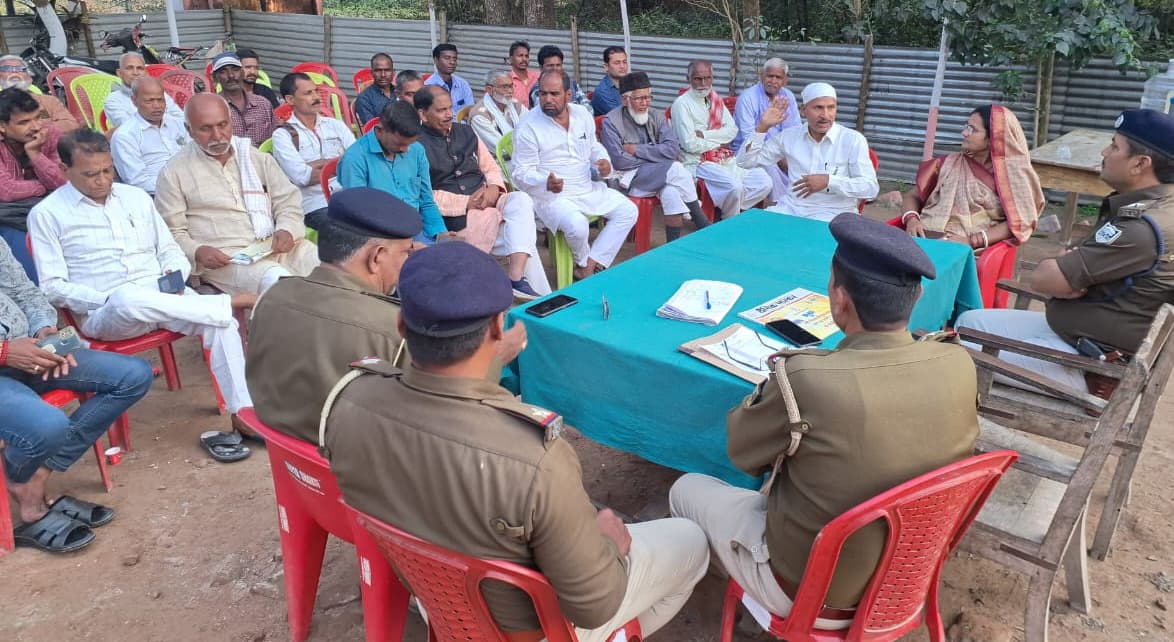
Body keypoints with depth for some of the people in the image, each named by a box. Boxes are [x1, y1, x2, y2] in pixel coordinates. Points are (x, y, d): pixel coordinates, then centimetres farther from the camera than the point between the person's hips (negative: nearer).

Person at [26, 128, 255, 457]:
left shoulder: (136, 197, 16)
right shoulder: (47, 214, 4)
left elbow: (170, 250, 20)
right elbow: (53, 287, -1)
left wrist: (175, 276, -3)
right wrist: (106, 300, -16)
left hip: (164, 299, 4)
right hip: (103, 313, -3)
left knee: (221, 324, -27)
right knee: (128, 297, -41)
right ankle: (232, 301, -27)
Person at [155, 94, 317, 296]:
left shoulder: (257, 157, 18)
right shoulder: (174, 173, 7)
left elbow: (288, 201, 16)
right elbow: (173, 233, 6)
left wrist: (287, 229, -6)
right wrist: (197, 252, -16)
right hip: (223, 257, -4)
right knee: (276, 279, -35)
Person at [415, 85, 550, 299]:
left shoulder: (465, 132, 18)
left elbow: (490, 166, 20)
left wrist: (495, 188, -4)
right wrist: (466, 203, -16)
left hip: (486, 203, 6)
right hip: (453, 218, -6)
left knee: (521, 200, -24)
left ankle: (517, 278, -35)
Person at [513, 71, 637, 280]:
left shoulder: (582, 114, 5)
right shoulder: (528, 126, -12)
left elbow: (594, 147, 21)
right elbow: (521, 173, -12)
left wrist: (604, 162, -3)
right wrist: (545, 182, -33)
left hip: (588, 189, 7)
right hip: (550, 195, -7)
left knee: (628, 211, -5)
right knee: (577, 225, -34)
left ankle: (589, 267, -8)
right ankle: (585, 263, 3)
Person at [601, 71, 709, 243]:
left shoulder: (655, 117, 7)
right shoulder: (611, 122, -8)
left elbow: (672, 149, -6)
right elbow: (619, 161, -18)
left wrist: (637, 150, -12)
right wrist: (654, 157, -7)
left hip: (656, 176, 5)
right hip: (629, 179, -5)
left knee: (671, 192, -31)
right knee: (676, 169, -25)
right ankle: (701, 223, -14)